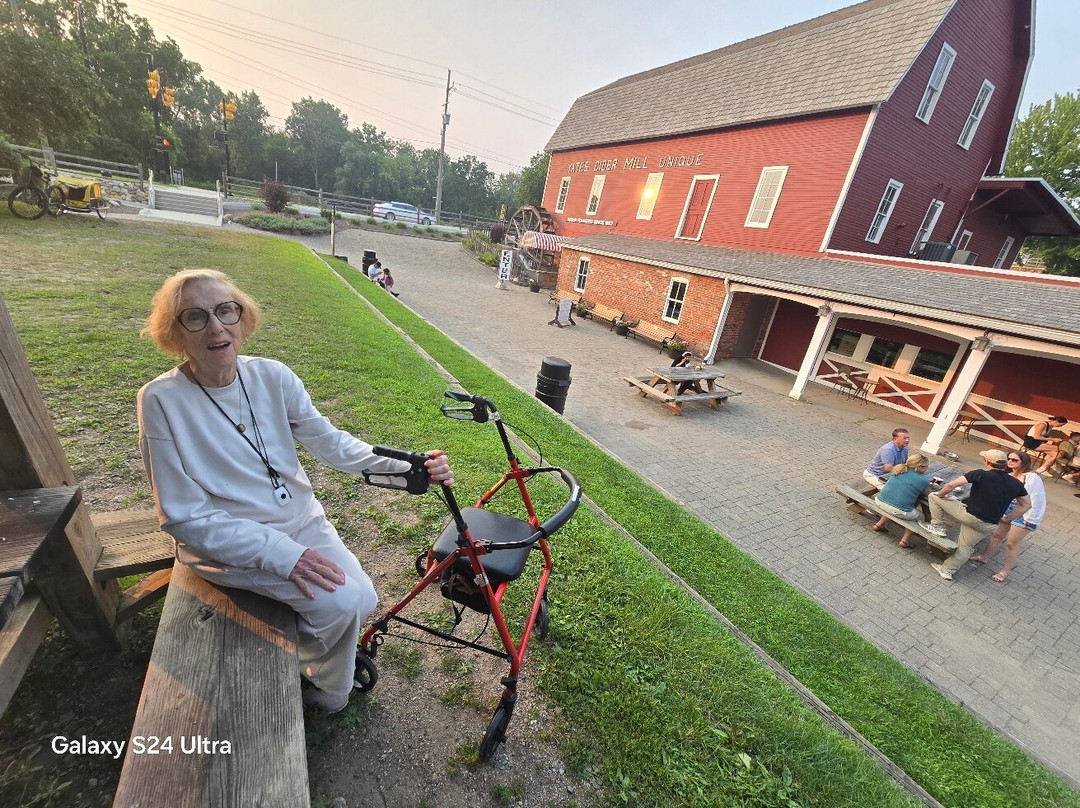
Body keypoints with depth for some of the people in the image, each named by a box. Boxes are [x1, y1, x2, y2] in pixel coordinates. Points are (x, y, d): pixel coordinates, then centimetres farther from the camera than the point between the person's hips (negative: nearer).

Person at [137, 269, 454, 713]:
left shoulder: (272, 376, -7)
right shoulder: (161, 400, -17)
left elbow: (330, 441, -9)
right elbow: (185, 517, -16)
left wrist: (408, 464, -24)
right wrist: (280, 554, -25)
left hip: (303, 520, 4)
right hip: (228, 544, -4)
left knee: (362, 599, -8)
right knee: (341, 603, -18)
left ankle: (328, 692, 27)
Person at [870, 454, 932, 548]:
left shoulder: (899, 469, 10)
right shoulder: (923, 480, -6)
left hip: (881, 502, 5)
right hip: (899, 511, -5)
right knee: (919, 515, 24)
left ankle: (879, 525, 35)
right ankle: (905, 540, 19)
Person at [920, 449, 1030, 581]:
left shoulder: (981, 474, -15)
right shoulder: (1016, 484, 2)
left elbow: (951, 484, -20)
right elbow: (1026, 505, 14)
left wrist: (940, 495, -1)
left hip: (968, 515, -6)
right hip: (988, 525, 6)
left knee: (934, 496, 9)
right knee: (966, 546, 21)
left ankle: (937, 526, 12)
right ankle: (948, 570, 27)